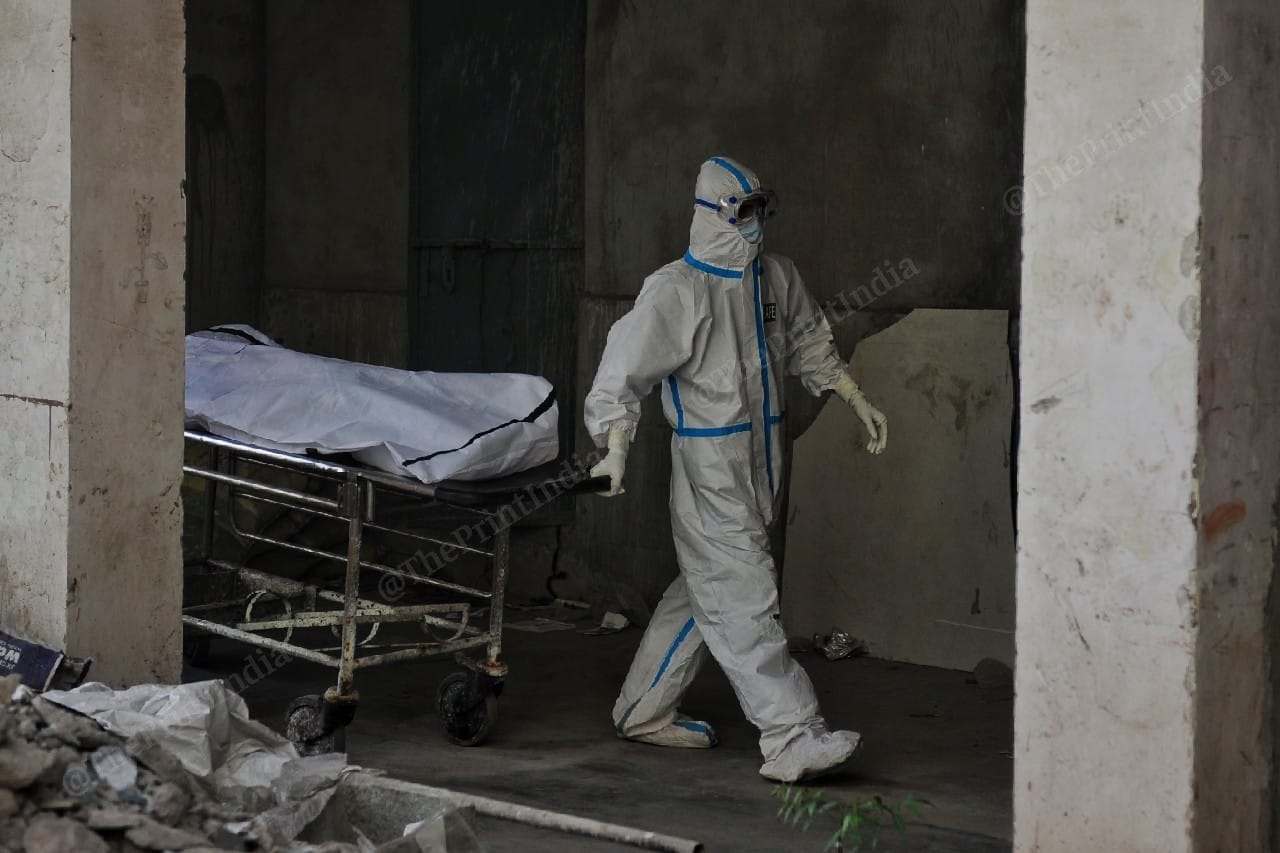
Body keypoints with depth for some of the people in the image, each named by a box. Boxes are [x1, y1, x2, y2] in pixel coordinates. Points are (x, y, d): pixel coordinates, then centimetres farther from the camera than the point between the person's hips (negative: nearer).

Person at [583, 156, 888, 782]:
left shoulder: (777, 278, 10)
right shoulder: (675, 291, -12)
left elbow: (810, 348, 25)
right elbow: (623, 372, -15)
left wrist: (860, 404, 22)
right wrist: (615, 452, -27)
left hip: (759, 463, 8)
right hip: (709, 466, -8)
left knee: (705, 590, 15)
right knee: (742, 599, -10)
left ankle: (644, 711, 28)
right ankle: (792, 740, -13)